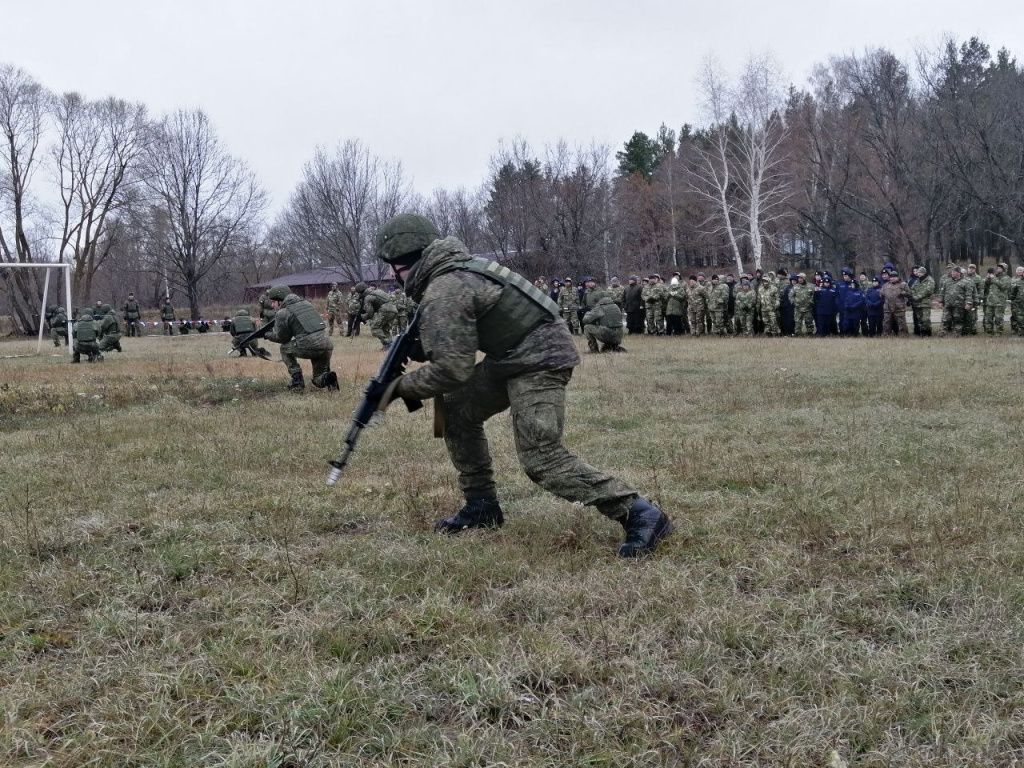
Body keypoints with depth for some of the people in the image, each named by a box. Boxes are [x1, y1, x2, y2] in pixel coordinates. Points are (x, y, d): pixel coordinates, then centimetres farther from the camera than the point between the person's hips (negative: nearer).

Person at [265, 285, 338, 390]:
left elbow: (281, 338, 11)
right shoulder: (305, 303, 22)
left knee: (284, 348, 22)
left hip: (309, 346, -7)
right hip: (327, 344, 7)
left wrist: (268, 335, 31)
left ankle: (297, 381, 13)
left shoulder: (281, 313, 2)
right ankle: (327, 378, -8)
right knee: (318, 380, 25)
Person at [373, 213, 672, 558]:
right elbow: (452, 344, 23)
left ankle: (640, 515, -17)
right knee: (457, 411, 14)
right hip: (513, 356, 11)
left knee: (542, 458, -15)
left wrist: (402, 387, -7)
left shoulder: (442, 293, -18)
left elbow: (450, 369, -21)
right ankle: (482, 505, 20)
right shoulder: (453, 269, 11)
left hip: (540, 359, -11)